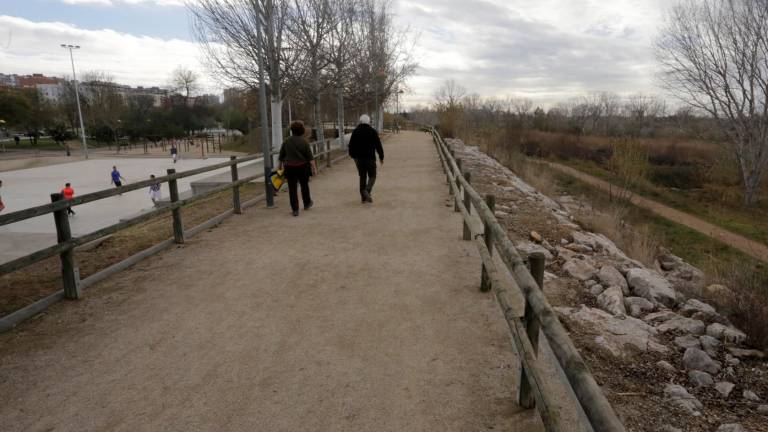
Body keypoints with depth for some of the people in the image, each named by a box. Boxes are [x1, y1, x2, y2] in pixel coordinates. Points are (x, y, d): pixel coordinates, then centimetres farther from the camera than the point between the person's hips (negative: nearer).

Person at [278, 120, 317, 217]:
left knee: (292, 188, 3)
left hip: (289, 167, 1)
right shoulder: (304, 141, -6)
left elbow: (281, 155, 6)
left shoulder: (286, 141, 0)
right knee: (304, 185, 17)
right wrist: (314, 168, -8)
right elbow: (310, 157, -10)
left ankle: (295, 209, 1)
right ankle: (307, 204, 32)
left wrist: (280, 165, 18)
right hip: (302, 167, -1)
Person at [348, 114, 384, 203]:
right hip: (370, 158, -3)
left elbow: (351, 145, 9)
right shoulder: (373, 131, -5)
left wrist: (352, 154, 24)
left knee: (362, 177, 11)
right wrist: (381, 157, 4)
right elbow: (378, 145, -5)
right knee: (372, 176, 7)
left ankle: (363, 197, 12)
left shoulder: (355, 131, 4)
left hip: (359, 158, 3)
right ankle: (367, 191, -18)